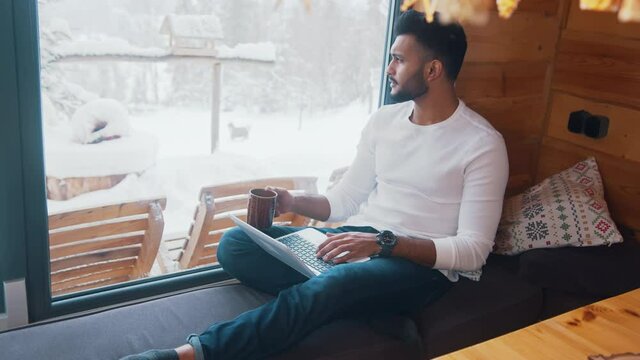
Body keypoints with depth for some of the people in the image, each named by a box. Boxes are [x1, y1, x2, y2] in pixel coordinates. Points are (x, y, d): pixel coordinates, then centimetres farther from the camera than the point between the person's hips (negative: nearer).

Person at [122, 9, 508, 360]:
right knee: (235, 244, -15)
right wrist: (293, 202, -4)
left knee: (331, 285, -41)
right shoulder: (383, 120, 11)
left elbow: (473, 250, -13)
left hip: (422, 264, -6)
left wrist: (385, 243, -25)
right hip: (359, 244, 6)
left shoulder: (483, 144, -7)